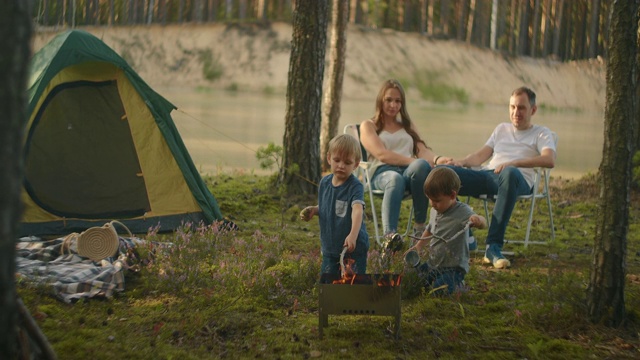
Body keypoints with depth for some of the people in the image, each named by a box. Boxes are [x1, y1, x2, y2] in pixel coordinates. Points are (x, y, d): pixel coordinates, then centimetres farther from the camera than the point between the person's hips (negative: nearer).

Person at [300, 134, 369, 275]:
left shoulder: (355, 186, -18)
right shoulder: (324, 183, 2)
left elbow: (358, 210, -34)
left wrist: (353, 234, -51)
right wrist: (313, 210, -4)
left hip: (354, 248, -6)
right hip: (330, 247, 6)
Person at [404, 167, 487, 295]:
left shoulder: (462, 212, -21)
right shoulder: (435, 210, 3)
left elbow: (483, 223, -37)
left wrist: (478, 220, -61)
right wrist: (418, 246, 10)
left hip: (453, 266, -7)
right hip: (433, 264, 7)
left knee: (440, 289, -27)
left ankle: (456, 282, 4)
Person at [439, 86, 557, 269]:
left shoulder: (542, 133, 17)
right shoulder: (502, 128, 34)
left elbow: (549, 160, -5)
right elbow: (481, 154, 24)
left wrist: (513, 163, -19)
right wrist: (461, 162, 0)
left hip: (519, 180, -4)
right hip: (487, 175, 4)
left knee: (510, 173, -44)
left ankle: (494, 247, -43)